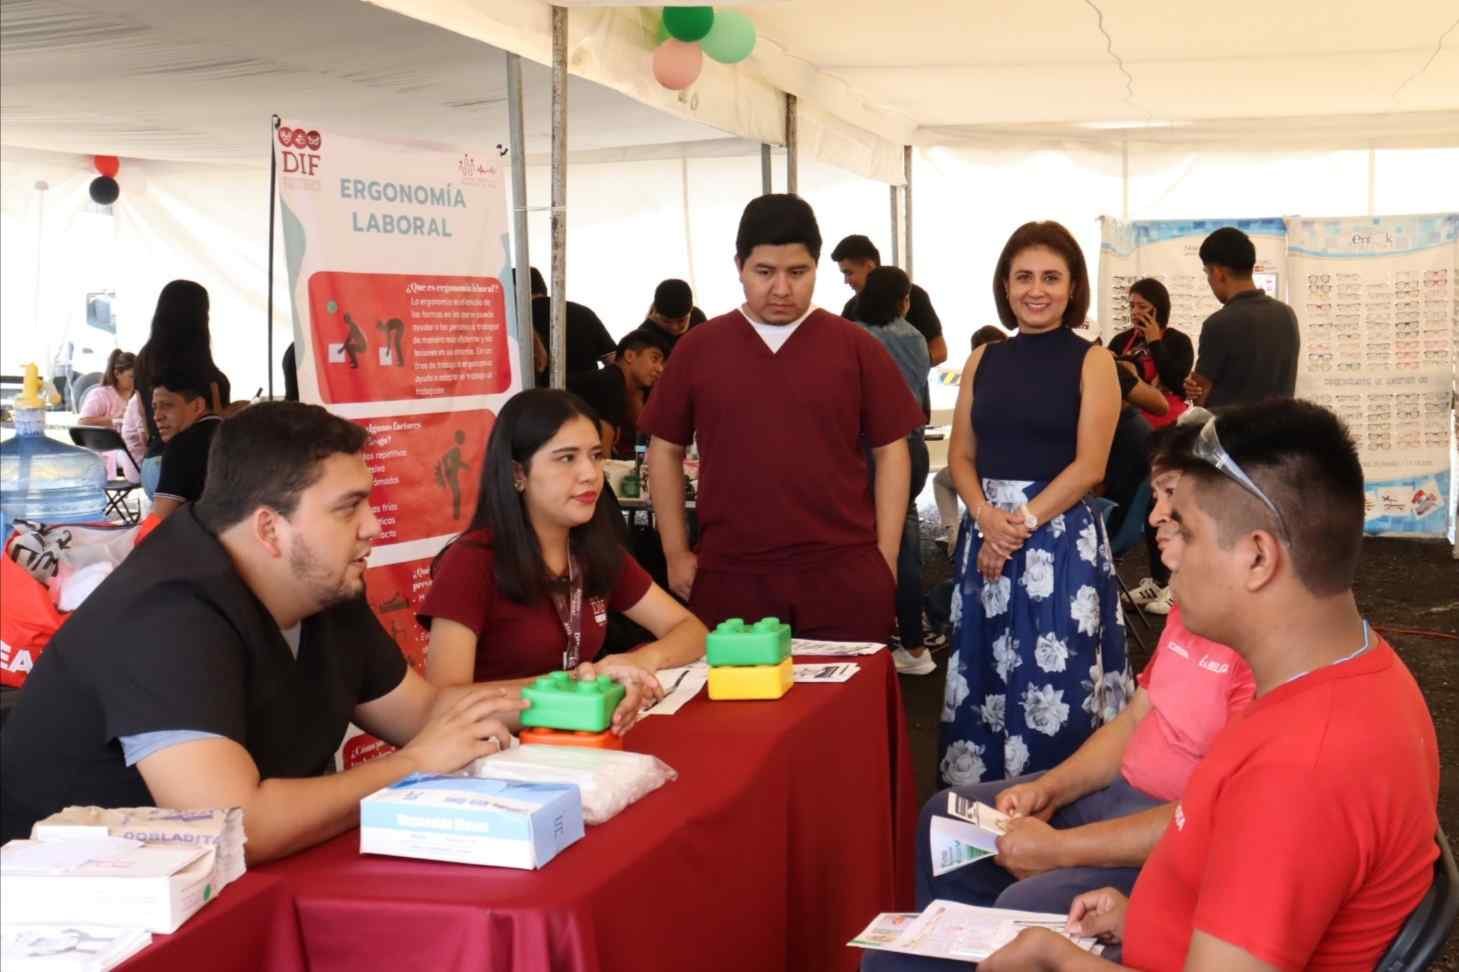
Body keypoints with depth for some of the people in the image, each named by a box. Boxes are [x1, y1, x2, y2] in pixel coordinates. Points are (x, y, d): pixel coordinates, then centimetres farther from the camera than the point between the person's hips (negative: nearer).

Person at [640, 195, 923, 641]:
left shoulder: (855, 346, 3)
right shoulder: (698, 348, 5)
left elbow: (890, 451, 4)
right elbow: (665, 450, 10)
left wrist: (885, 559, -1)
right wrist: (676, 554, 5)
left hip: (844, 578, 0)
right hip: (729, 578, 1)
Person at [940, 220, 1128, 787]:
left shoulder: (1092, 362, -1)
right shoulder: (983, 360, 10)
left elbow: (1089, 466, -9)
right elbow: (961, 457, 8)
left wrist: (1022, 522, -13)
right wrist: (987, 516, -10)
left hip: (1061, 539, -4)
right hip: (987, 536, 4)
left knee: (1054, 684, -2)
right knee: (987, 678, 8)